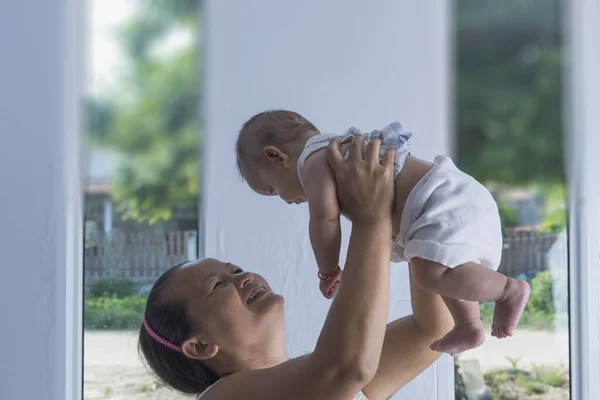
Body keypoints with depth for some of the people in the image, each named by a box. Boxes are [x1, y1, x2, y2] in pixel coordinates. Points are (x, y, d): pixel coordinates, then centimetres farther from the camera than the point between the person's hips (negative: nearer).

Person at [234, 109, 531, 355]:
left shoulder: (312, 161, -6)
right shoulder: (343, 151, 26)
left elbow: (325, 215, -20)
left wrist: (328, 271, -6)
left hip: (448, 205, -11)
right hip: (456, 198, 11)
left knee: (431, 272, -28)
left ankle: (510, 289, -14)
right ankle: (469, 325, 27)